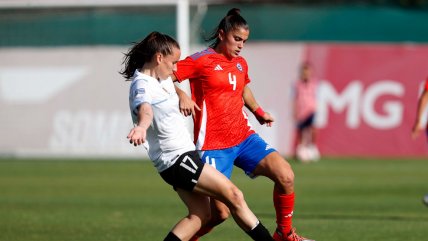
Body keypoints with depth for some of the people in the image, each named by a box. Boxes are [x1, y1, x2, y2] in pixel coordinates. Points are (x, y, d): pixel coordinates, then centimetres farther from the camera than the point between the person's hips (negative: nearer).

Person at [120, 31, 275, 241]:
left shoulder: (161, 79, 9)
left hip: (180, 158, 11)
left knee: (199, 214, 9)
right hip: (177, 159, -11)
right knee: (234, 196, -6)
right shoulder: (142, 86, -20)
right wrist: (141, 126, -63)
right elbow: (144, 108, -45)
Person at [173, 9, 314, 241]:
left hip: (244, 137, 6)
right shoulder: (201, 61, -7)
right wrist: (182, 96, -27)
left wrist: (258, 111, 21)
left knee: (285, 175, -12)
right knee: (220, 213, -9)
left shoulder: (241, 64, 13)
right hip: (214, 146, -6)